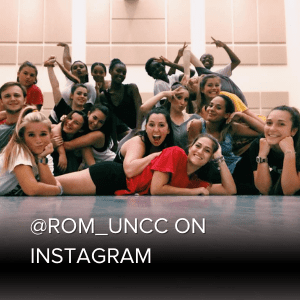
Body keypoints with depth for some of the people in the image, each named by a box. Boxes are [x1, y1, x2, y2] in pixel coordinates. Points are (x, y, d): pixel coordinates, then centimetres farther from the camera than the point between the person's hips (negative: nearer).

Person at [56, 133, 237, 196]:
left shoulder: (196, 183, 9)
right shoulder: (175, 153, -9)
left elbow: (230, 190, 6)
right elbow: (156, 188, -17)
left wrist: (220, 159, 3)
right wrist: (194, 192, -11)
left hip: (122, 194, 5)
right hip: (116, 177, -5)